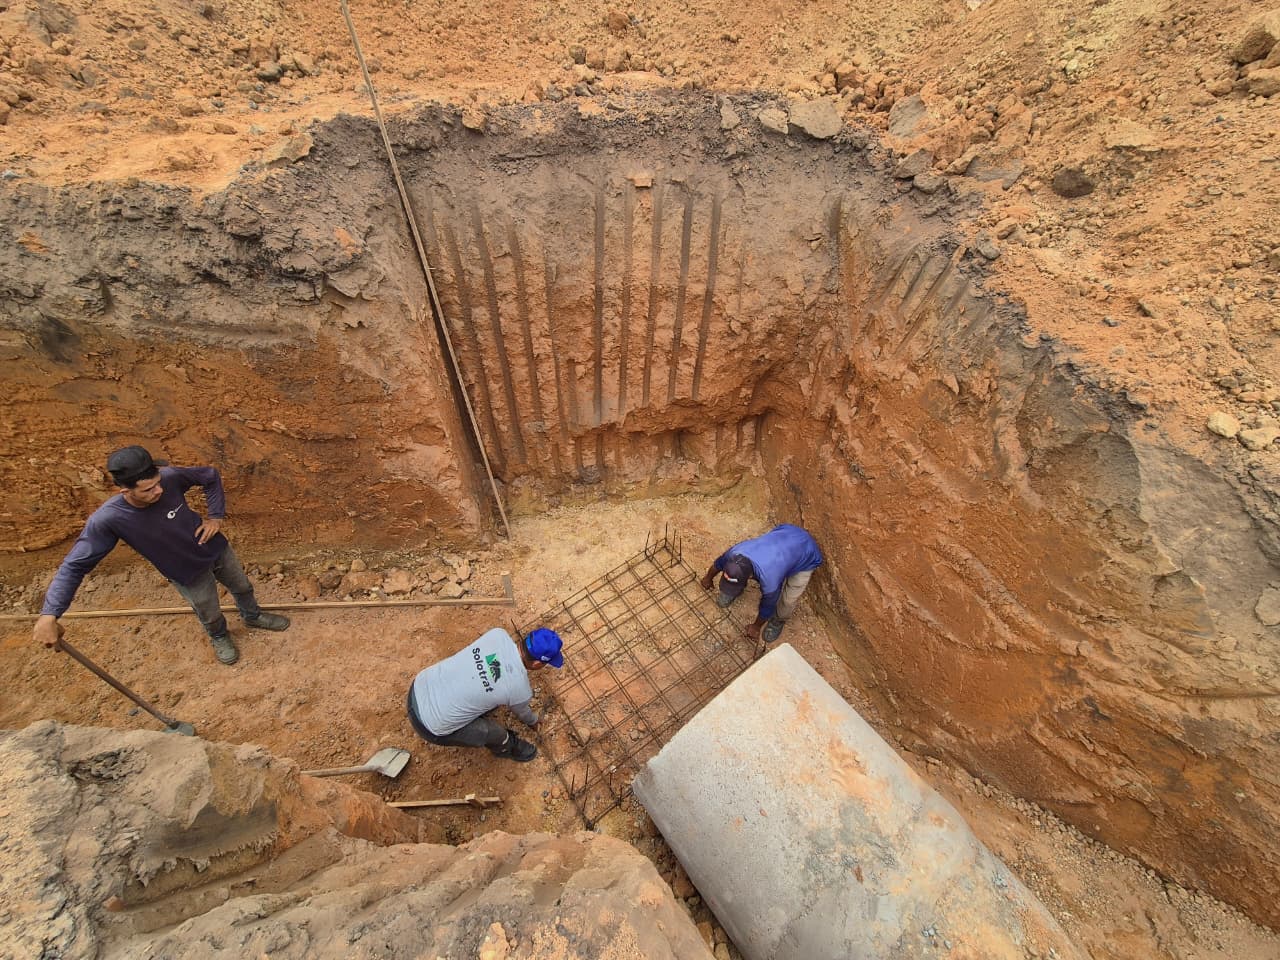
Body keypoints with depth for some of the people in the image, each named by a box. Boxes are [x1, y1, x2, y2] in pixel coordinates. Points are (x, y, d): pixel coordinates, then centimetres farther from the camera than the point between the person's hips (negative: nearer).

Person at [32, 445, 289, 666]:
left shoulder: (170, 477, -30)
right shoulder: (107, 519, -32)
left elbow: (211, 476, -9)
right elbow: (75, 565, -22)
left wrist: (216, 516, -13)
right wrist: (49, 614, -26)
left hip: (217, 549, 2)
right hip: (190, 574, -2)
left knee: (242, 587, 27)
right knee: (210, 616, 21)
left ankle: (253, 616, 60)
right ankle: (220, 637, 57)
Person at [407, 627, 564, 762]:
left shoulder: (498, 634, -9)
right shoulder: (521, 691, -17)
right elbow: (522, 713, 8)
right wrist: (533, 722, 32)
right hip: (431, 726, -5)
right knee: (497, 733, 10)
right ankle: (505, 748, 42)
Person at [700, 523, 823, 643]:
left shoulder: (770, 581, -39)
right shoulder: (735, 552, -27)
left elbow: (767, 608, -17)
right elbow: (718, 564, -2)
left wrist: (756, 627, 2)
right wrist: (708, 578, 17)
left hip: (807, 553, -4)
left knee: (789, 600, -6)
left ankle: (779, 619, 26)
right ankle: (734, 591, 34)